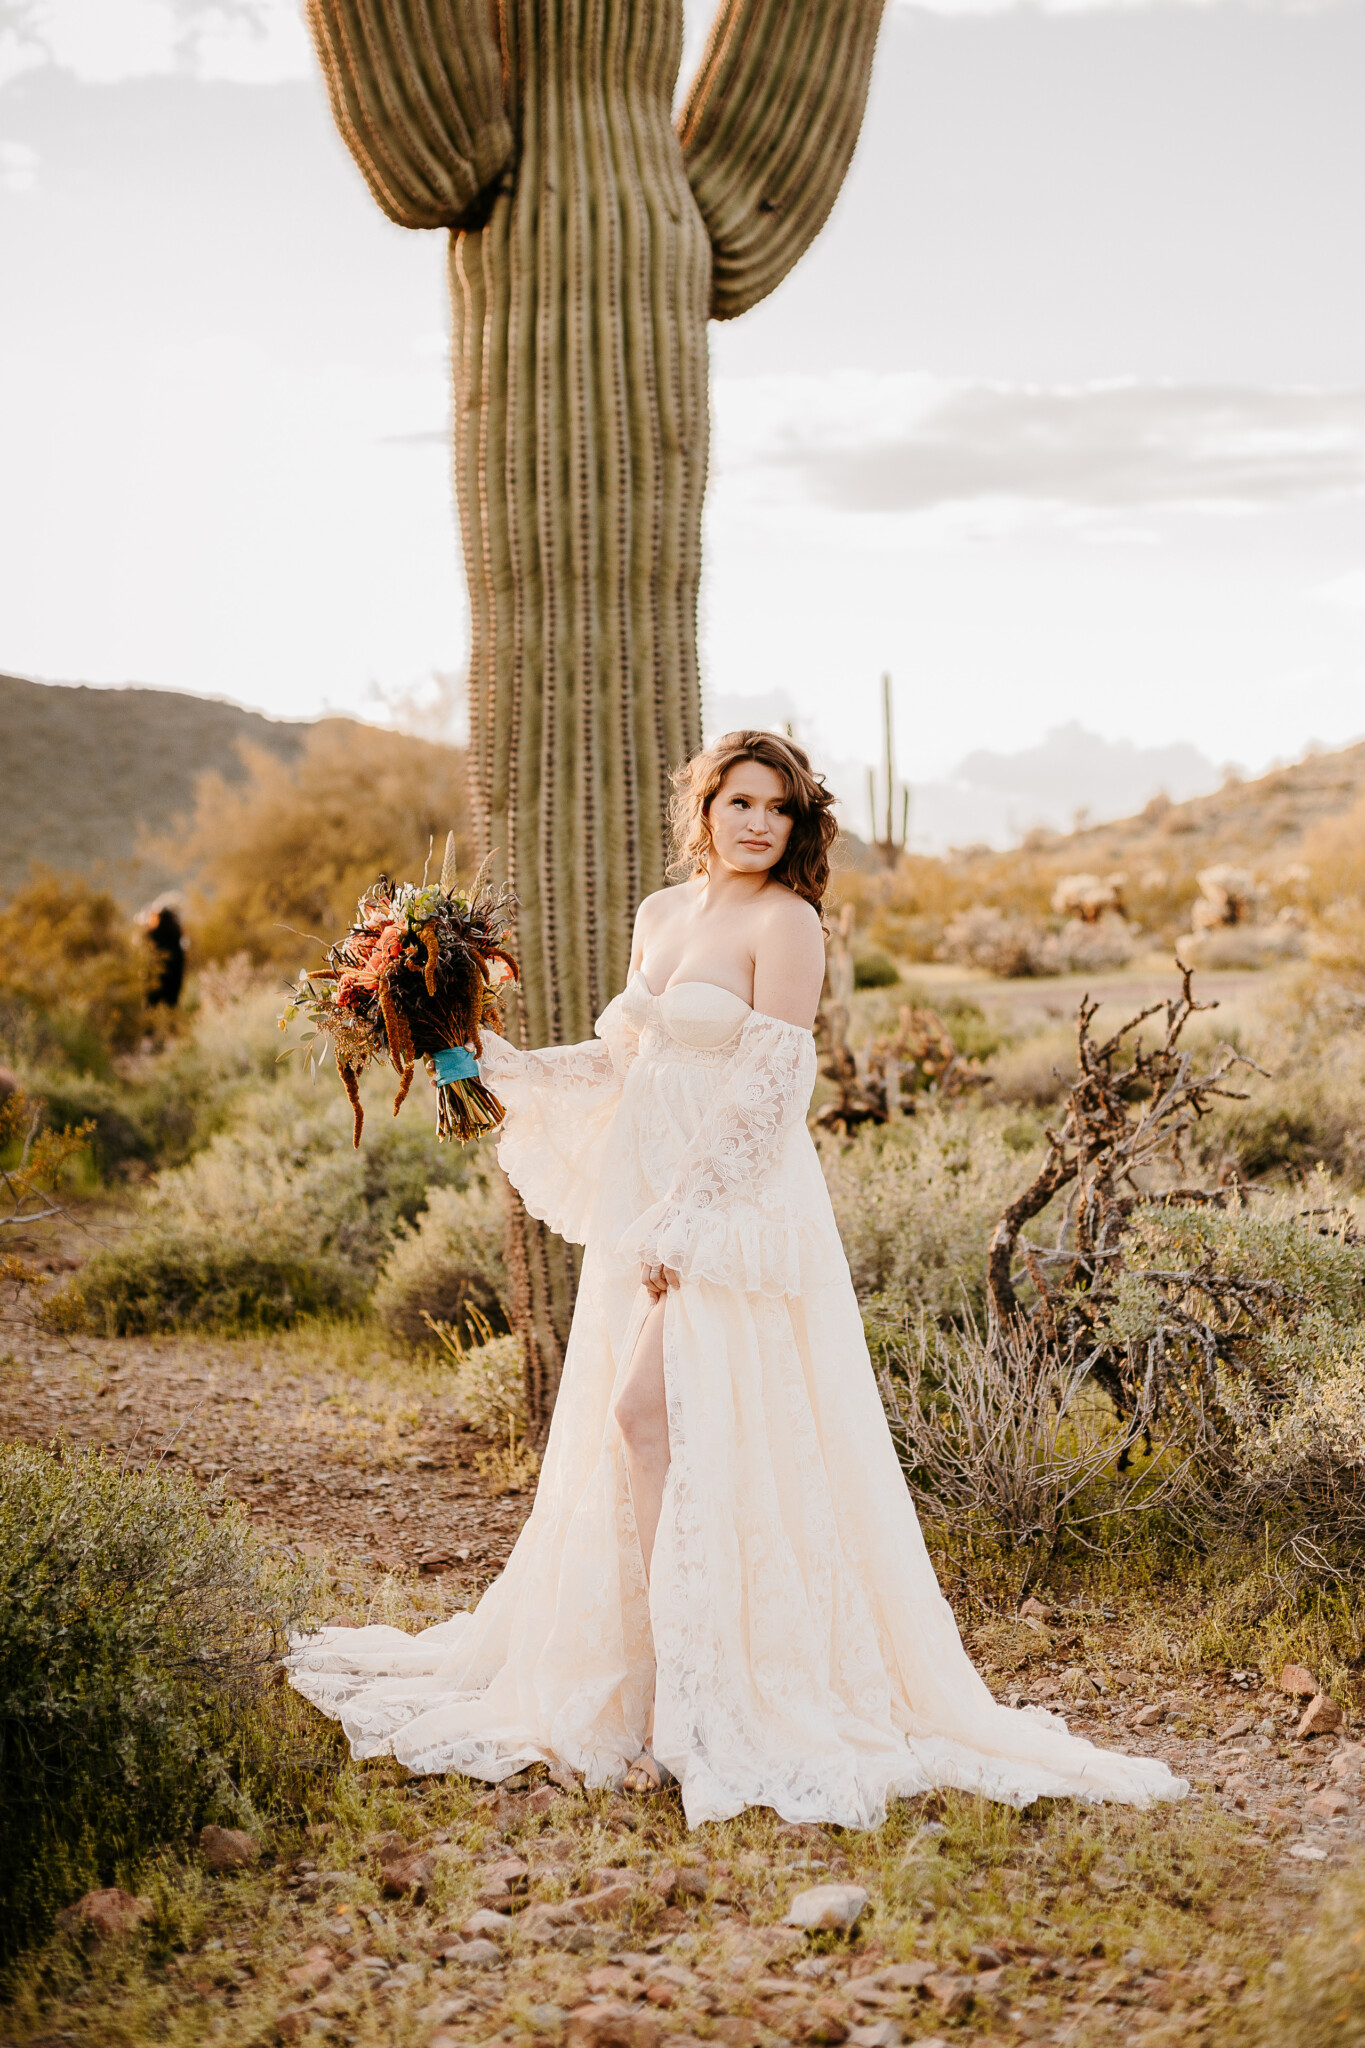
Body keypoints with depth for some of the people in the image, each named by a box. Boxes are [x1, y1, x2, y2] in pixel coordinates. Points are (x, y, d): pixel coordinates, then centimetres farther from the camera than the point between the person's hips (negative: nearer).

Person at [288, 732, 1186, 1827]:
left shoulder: (786, 922, -8)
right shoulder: (662, 913, 14)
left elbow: (765, 1090, -14)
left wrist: (682, 1218, -17)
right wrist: (498, 1058, 12)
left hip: (733, 1210, -7)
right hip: (646, 1205, 7)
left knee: (649, 1413, -13)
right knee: (624, 1427, 7)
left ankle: (698, 1705, -4)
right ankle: (633, 1670, 17)